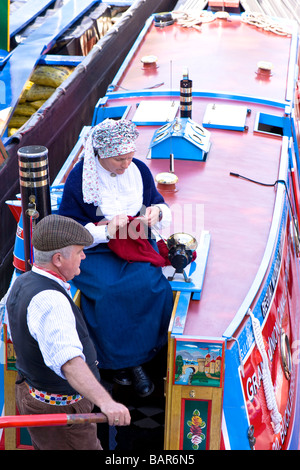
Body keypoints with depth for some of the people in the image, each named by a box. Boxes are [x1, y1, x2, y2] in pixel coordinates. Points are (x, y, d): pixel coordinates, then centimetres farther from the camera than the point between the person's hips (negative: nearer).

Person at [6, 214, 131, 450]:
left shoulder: (23, 283, 0)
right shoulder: (49, 301, -32)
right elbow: (70, 362, -46)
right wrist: (106, 402, -57)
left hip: (31, 393, 10)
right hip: (61, 410, -10)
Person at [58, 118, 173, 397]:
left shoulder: (139, 170, 3)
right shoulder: (80, 178, -9)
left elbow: (160, 205, 15)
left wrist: (157, 212, -11)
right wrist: (106, 230, -22)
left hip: (136, 246, 3)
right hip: (95, 251, -3)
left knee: (152, 286, -26)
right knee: (110, 292, -31)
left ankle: (138, 357, -8)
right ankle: (117, 361, -9)